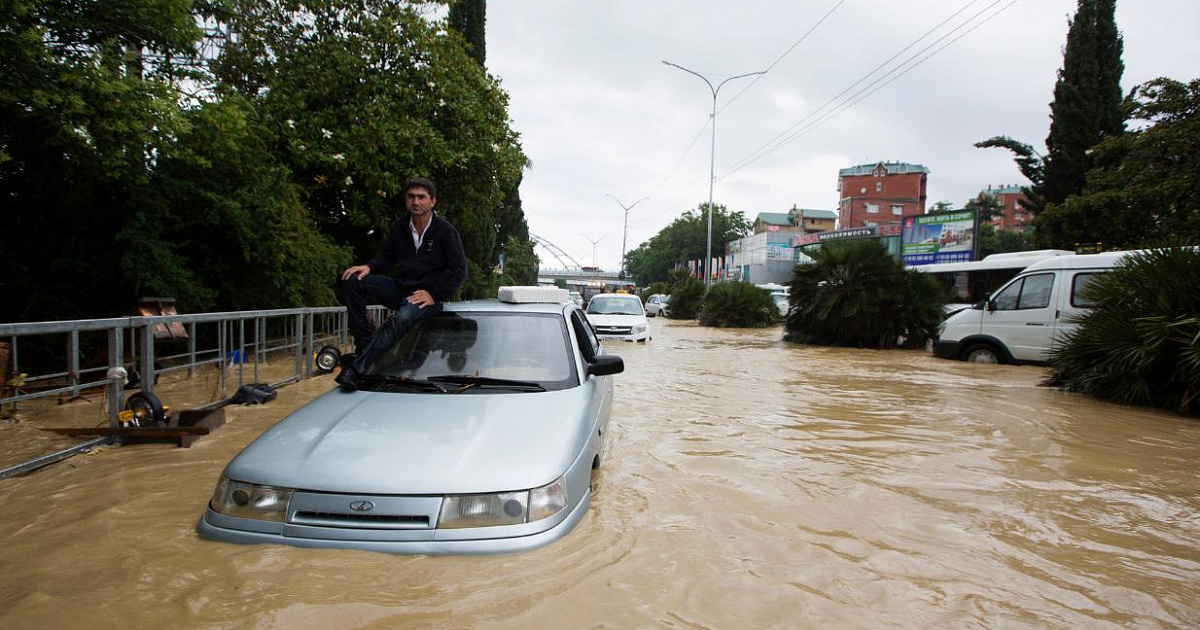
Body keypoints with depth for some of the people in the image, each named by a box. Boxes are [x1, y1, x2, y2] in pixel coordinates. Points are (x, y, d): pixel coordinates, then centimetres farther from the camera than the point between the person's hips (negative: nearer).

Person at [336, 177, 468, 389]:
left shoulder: (445, 231, -7)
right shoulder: (398, 227, 8)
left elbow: (459, 271, -7)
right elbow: (386, 257, 16)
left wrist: (434, 295, -15)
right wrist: (369, 267, -7)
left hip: (428, 295, -6)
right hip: (401, 288, 6)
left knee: (401, 320, -37)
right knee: (351, 282, -13)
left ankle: (356, 369, -41)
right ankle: (364, 344, -18)